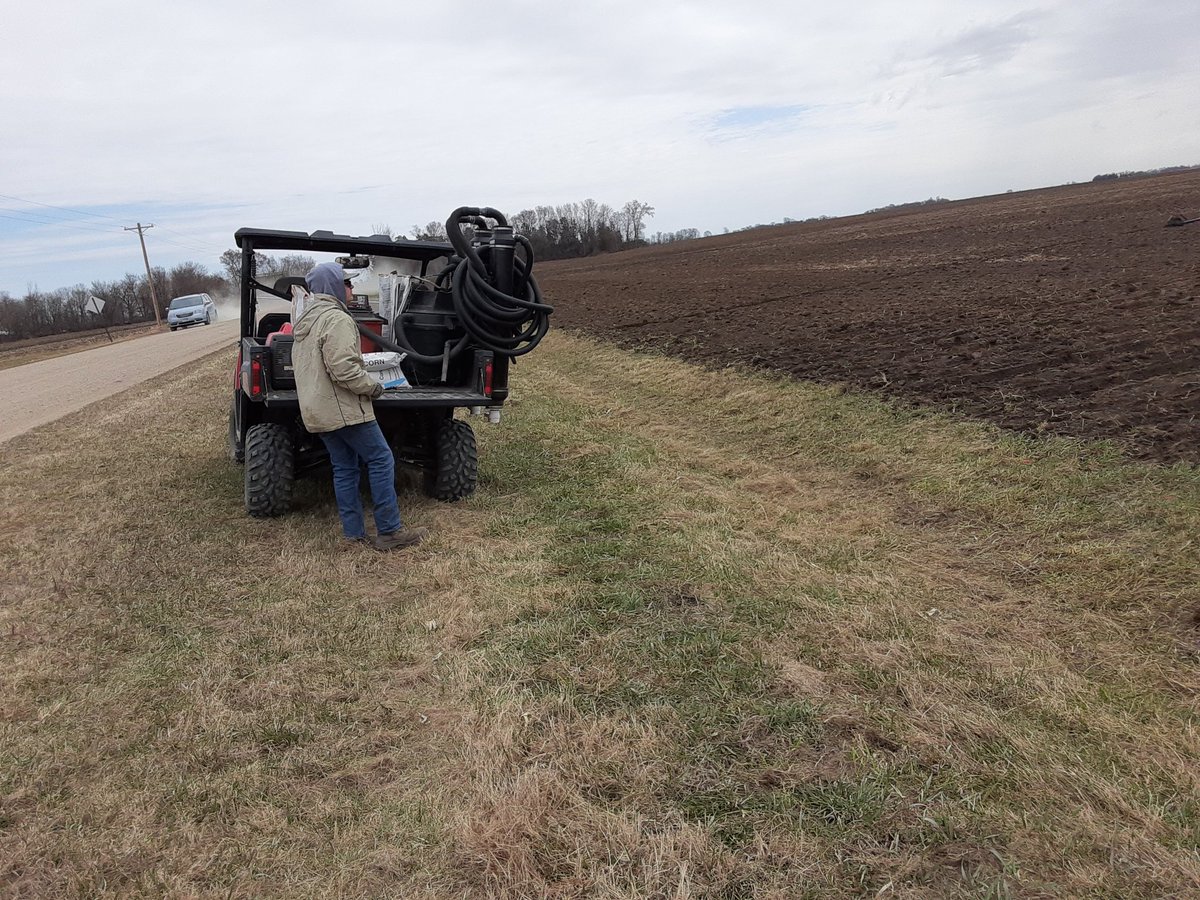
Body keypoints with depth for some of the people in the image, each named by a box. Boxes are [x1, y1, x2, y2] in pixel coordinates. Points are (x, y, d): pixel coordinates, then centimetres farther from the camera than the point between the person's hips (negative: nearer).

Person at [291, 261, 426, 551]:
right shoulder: (336, 319, -16)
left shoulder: (305, 320, 18)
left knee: (344, 467, 11)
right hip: (343, 408, -10)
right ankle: (389, 531, -4)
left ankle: (354, 532, 12)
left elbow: (302, 365, 25)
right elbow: (343, 369, -24)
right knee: (381, 460, -5)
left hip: (316, 410, 10)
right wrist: (373, 386, -11)